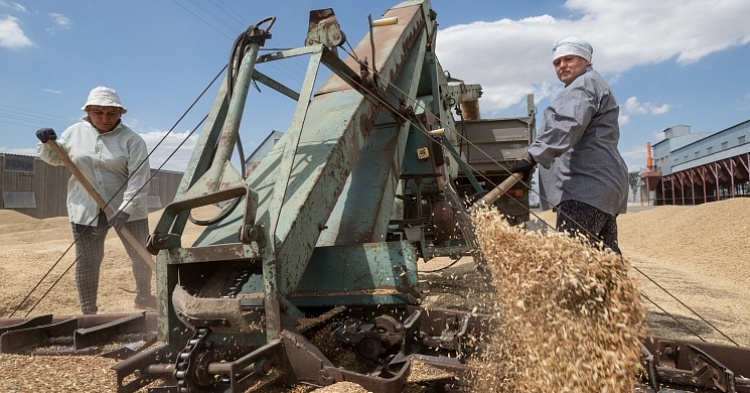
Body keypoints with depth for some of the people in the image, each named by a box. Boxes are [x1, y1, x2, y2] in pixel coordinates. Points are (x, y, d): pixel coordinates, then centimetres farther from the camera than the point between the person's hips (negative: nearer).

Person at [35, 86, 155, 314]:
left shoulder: (132, 140, -10)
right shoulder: (75, 132, 3)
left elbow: (139, 179, -19)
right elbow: (54, 158, 17)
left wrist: (126, 209, -29)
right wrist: (47, 144, -5)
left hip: (127, 209, -2)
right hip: (86, 210, 2)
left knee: (141, 256, 7)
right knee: (87, 263, 6)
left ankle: (143, 297, 33)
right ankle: (88, 314, 20)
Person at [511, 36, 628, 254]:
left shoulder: (584, 84, -3)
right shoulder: (592, 85, 31)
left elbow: (566, 125, -22)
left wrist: (533, 156, -29)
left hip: (586, 186, -11)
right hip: (599, 184, 11)